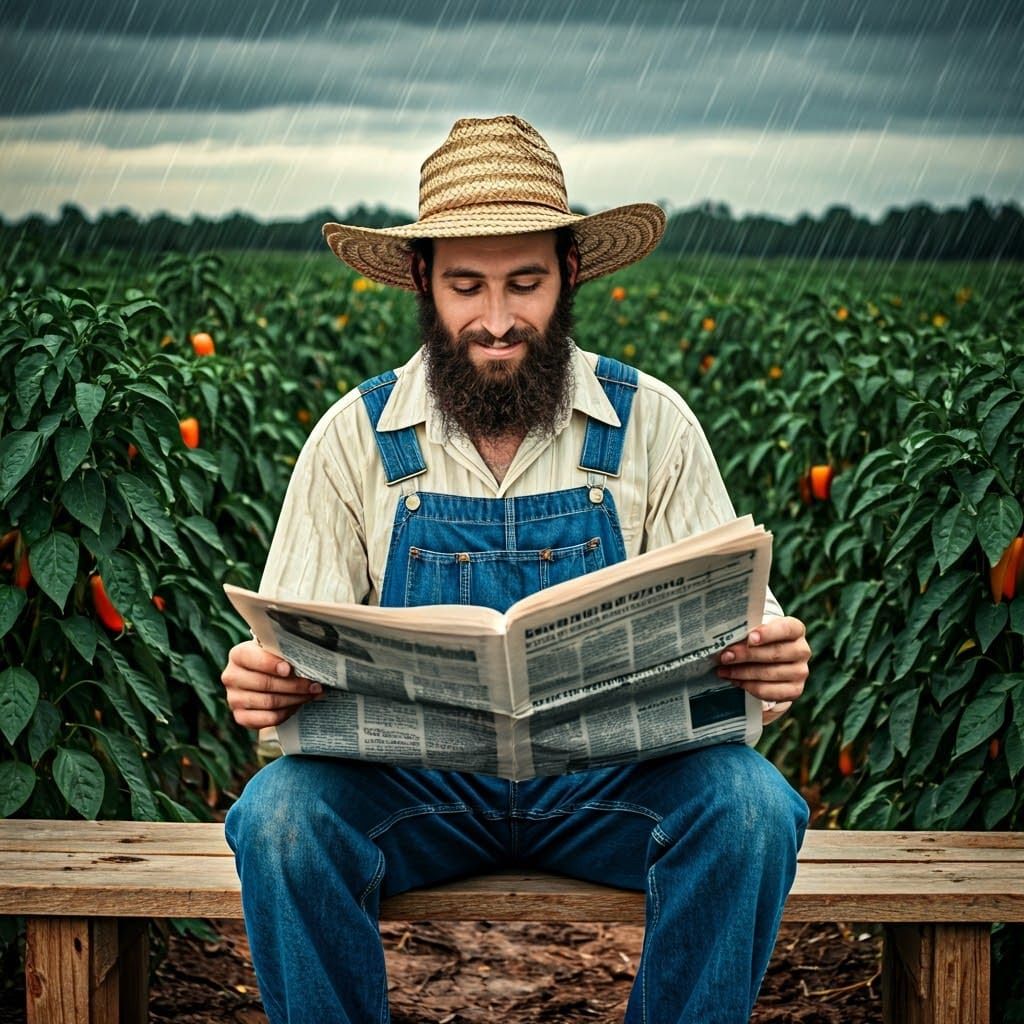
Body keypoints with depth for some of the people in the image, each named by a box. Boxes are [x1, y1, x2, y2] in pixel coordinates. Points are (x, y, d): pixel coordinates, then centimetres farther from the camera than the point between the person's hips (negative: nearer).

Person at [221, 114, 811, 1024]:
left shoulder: (653, 423, 0)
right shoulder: (355, 437, 1)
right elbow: (291, 653, 1)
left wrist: (771, 665, -24)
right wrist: (260, 684, -24)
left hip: (612, 777, 1)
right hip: (414, 778, 0)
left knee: (749, 805, -28)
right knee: (280, 816, -29)